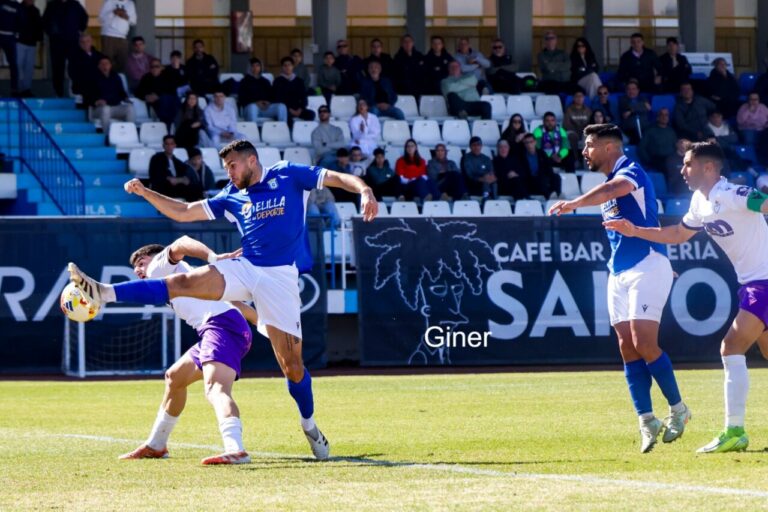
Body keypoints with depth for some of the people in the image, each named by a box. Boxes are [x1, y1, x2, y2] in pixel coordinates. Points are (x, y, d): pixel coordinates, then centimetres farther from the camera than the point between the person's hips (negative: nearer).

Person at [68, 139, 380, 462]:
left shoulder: (287, 176, 4)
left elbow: (338, 178, 0)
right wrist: (144, 193, 7)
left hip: (280, 277, -3)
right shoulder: (232, 197, 14)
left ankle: (309, 427, 17)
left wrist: (364, 191, -20)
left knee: (291, 363, -5)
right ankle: (103, 294, -26)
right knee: (183, 282, -17)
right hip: (244, 268, 3)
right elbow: (182, 212, 18)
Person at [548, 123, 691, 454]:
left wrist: (573, 204, -49)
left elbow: (614, 189, -35)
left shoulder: (630, 172, -12)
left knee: (644, 343, -15)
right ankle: (647, 421, 0)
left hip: (647, 268, -9)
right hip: (619, 273, 9)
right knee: (627, 347, 0)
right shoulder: (612, 182, 18)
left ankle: (677, 408, 0)